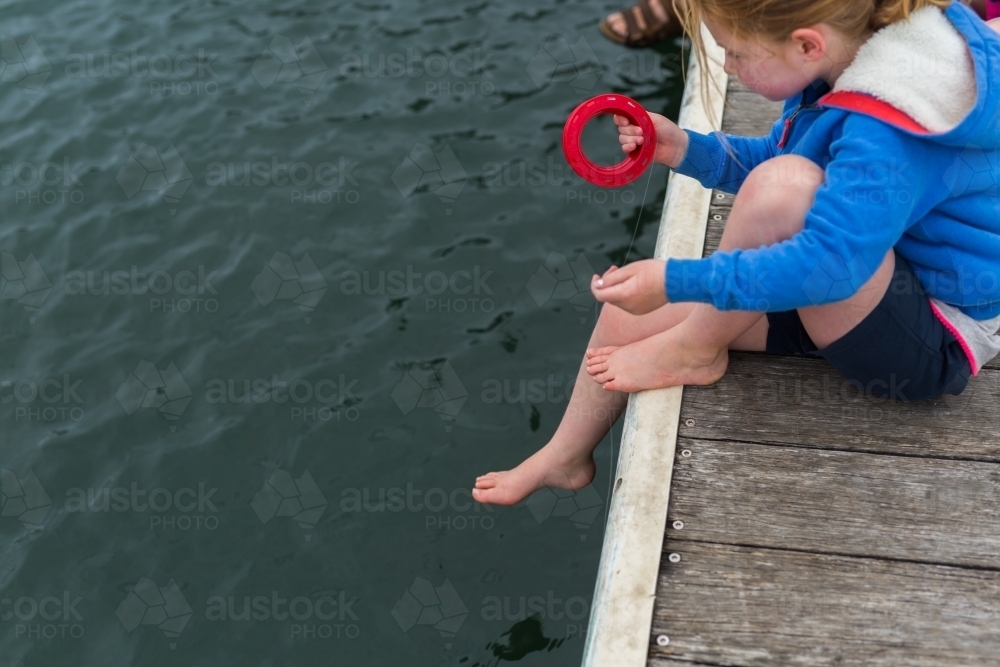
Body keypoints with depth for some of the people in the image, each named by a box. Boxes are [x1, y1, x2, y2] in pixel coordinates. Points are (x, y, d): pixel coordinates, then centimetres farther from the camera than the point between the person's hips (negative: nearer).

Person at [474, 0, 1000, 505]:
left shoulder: (887, 131, -31)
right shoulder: (850, 52, -3)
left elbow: (830, 263, -37)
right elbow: (770, 160, 10)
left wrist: (675, 280, -33)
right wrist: (687, 150, -6)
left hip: (935, 342, -9)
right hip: (851, 298, 9)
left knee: (784, 186, -36)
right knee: (629, 310, 1)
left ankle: (693, 350, -11)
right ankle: (565, 458, 22)